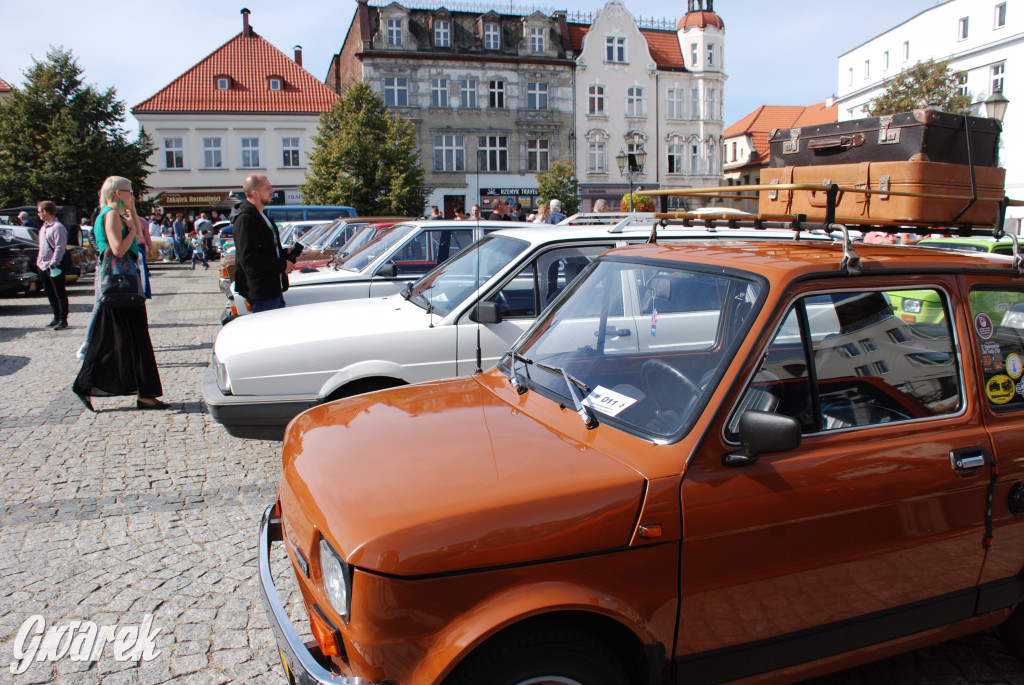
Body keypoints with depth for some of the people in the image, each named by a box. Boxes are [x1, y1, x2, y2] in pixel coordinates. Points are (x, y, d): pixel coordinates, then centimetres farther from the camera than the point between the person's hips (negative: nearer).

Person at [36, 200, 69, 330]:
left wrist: (53, 264, -22)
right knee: (50, 294, 14)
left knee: (60, 294, -2)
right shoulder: (44, 227, 16)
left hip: (55, 267, -10)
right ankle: (56, 317, 23)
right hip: (43, 266, 10)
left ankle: (63, 320, 2)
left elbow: (60, 248, -19)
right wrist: (39, 261, 16)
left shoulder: (58, 227, -14)